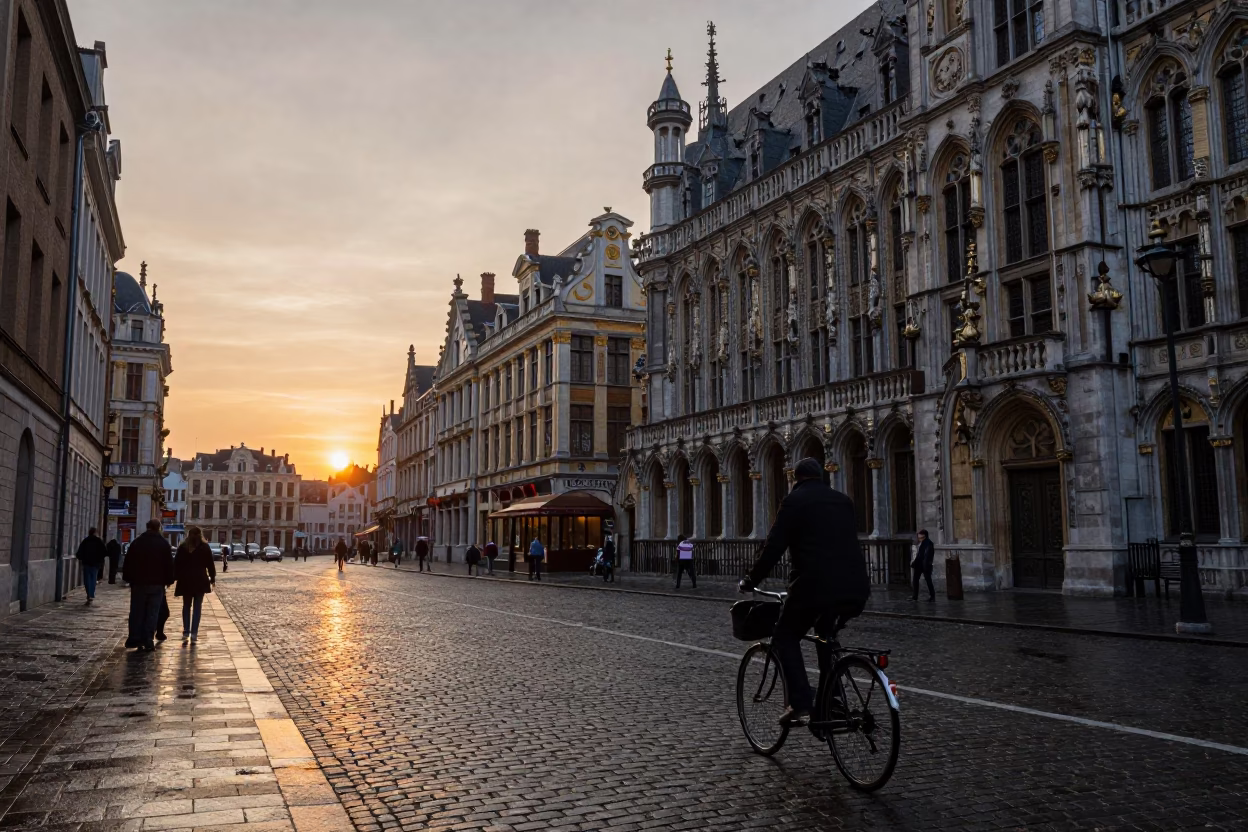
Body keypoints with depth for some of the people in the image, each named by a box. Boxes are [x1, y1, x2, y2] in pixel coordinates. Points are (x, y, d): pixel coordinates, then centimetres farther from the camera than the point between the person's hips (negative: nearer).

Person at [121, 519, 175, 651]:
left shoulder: (136, 542, 3)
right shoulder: (164, 544, -1)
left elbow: (128, 562, 5)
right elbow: (169, 564, -1)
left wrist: (127, 578, 12)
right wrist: (168, 580, 5)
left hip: (138, 583, 2)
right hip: (157, 584, -2)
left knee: (137, 612, 10)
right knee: (152, 613, 1)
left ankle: (134, 639, 8)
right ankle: (148, 642, -1)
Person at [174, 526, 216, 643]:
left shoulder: (182, 547, 3)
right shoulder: (204, 547, -1)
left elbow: (177, 564, 2)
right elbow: (210, 564, 0)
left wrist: (176, 578, 7)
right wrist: (212, 578, 10)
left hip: (185, 581, 2)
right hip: (200, 581, -2)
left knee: (186, 606, 13)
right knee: (197, 607, 2)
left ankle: (186, 632, 5)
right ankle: (194, 634, -4)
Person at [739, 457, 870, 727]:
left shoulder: (795, 501, 1)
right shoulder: (844, 501, 18)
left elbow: (773, 548, -5)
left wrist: (750, 581, 5)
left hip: (815, 586, -6)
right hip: (855, 588, 6)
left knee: (785, 639, 9)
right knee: (826, 636, 28)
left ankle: (801, 704, -6)